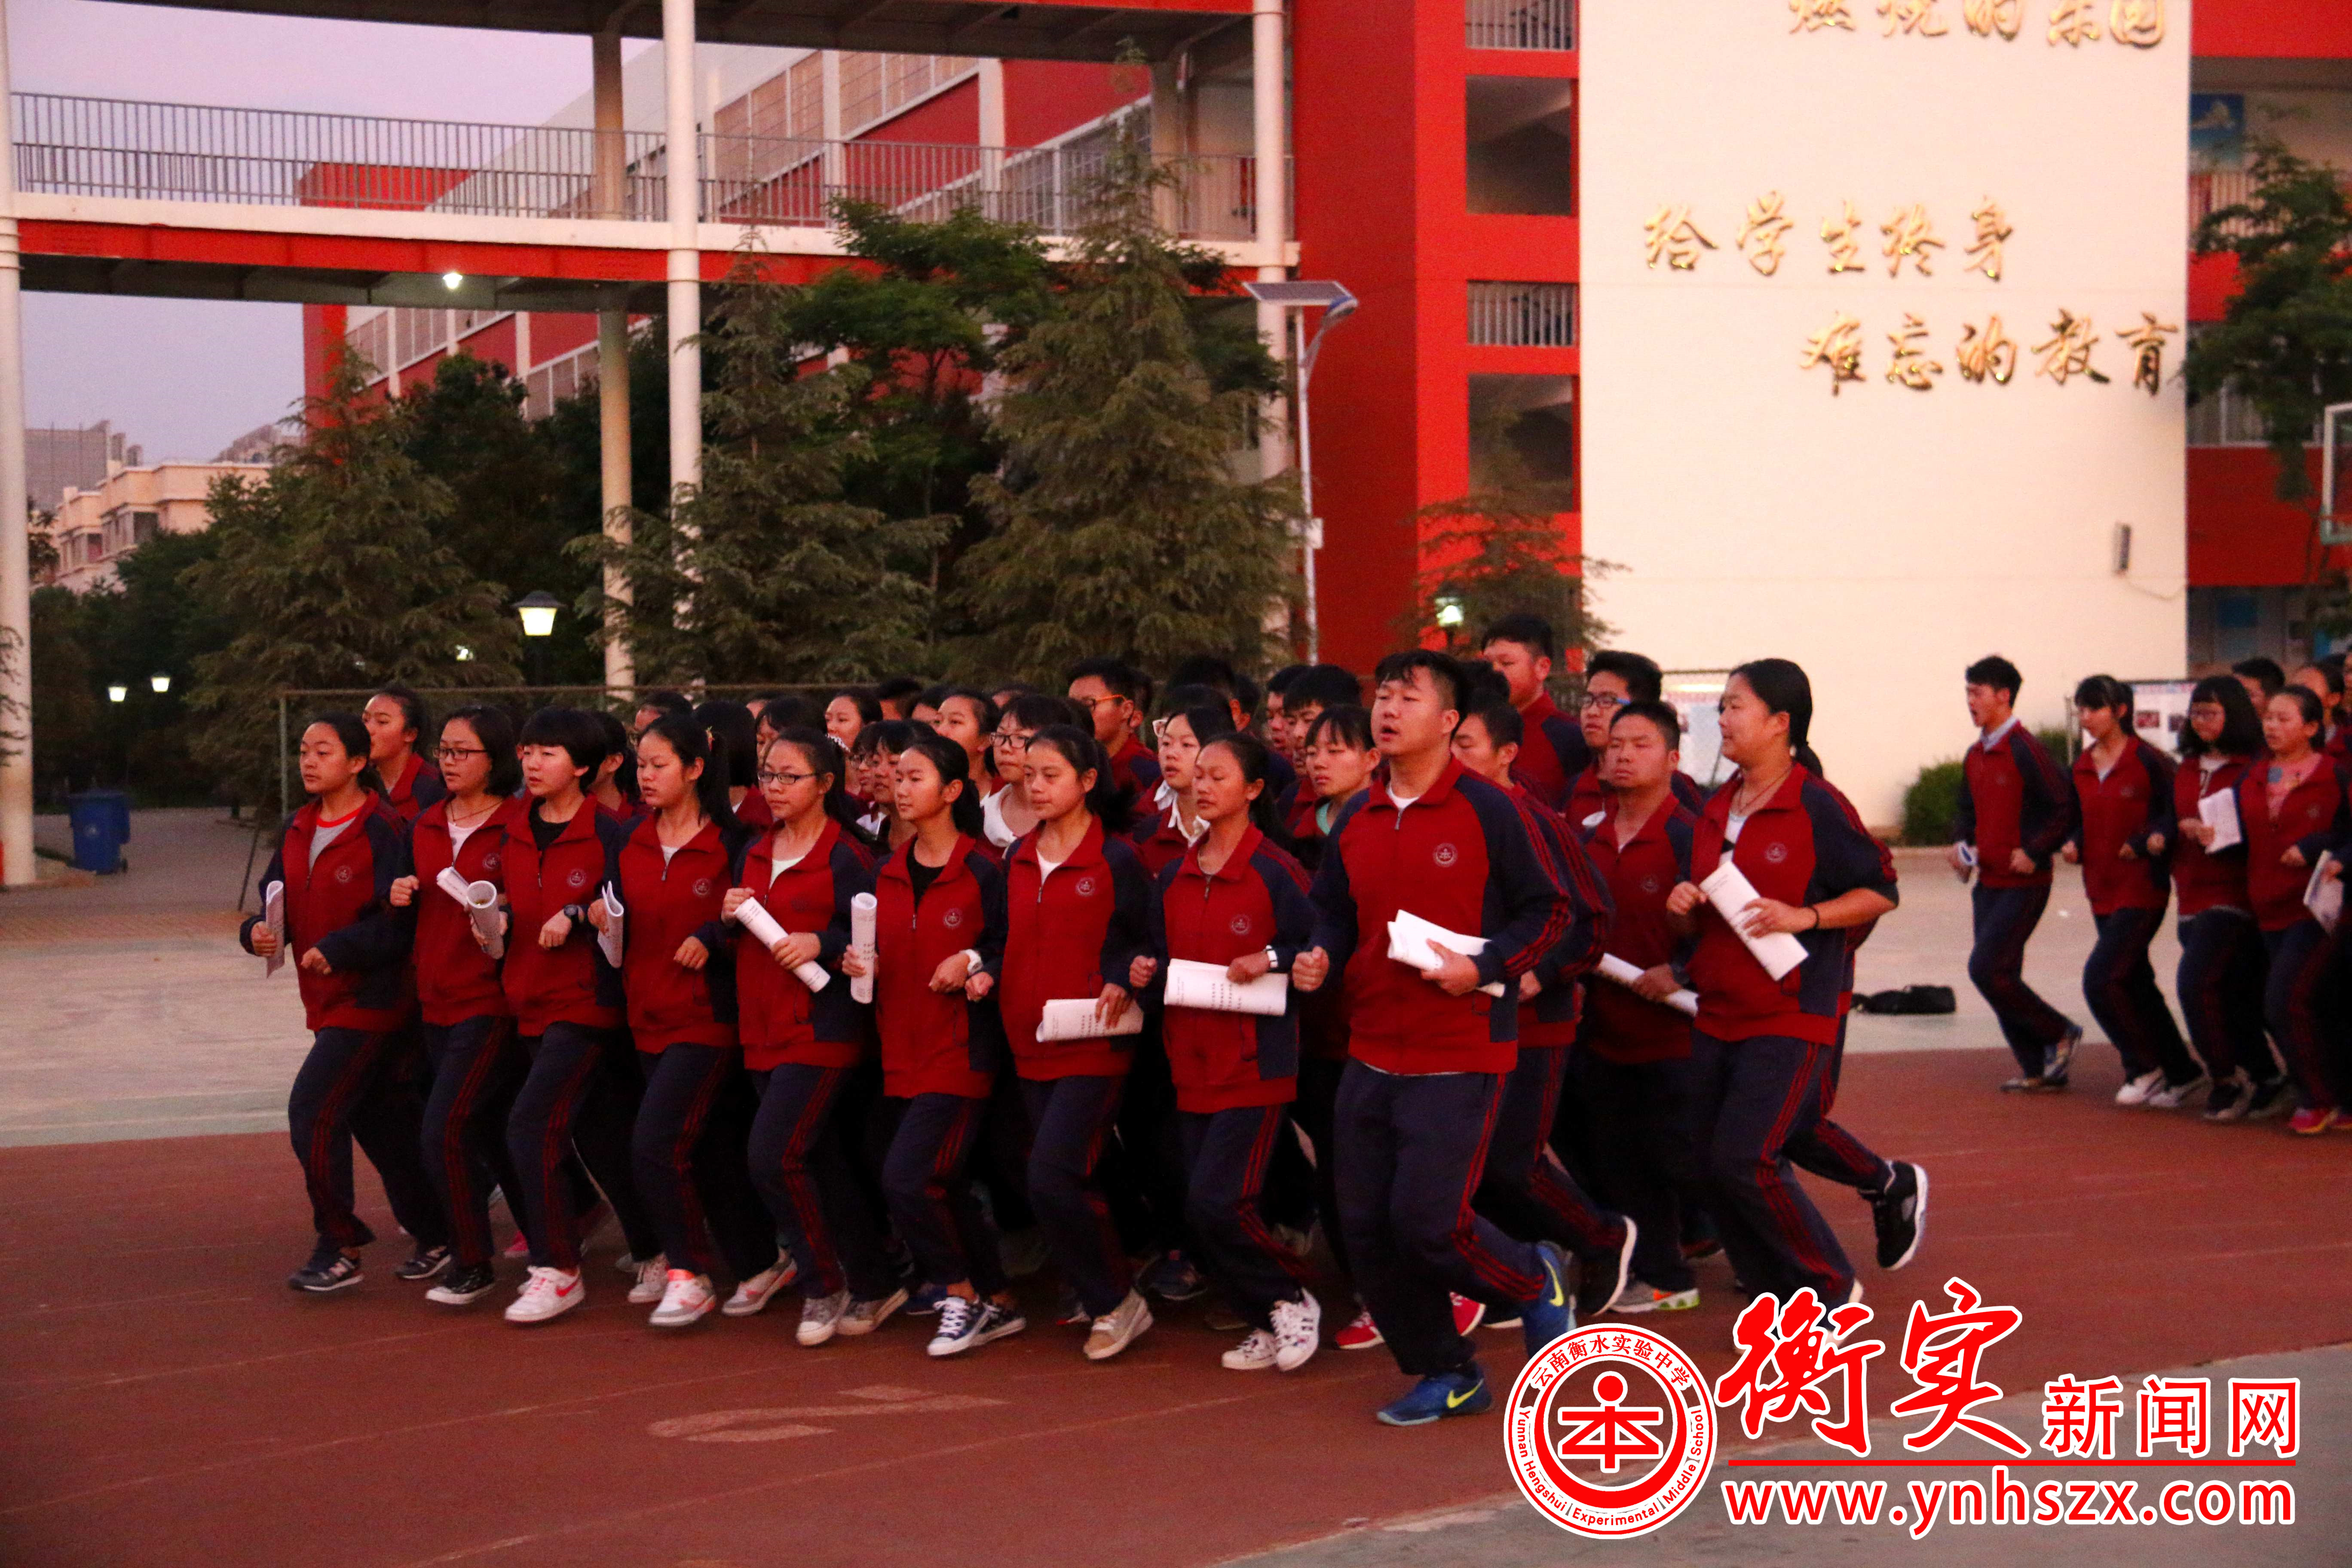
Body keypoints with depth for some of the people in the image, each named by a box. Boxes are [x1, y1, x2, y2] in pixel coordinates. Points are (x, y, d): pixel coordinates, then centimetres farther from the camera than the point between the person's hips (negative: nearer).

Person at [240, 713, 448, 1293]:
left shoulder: (382, 830, -15)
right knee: (380, 1121, 14)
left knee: (312, 1109, -13)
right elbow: (277, 898, 12)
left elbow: (401, 919, -19)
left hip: (369, 999, -8)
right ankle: (437, 1234, 25)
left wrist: (337, 950, -24)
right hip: (327, 1001, 8)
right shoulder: (296, 831, 9)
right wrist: (260, 930, -9)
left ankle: (340, 1249, -2)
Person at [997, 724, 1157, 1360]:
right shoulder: (1018, 859, 11)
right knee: (1073, 1181, 10)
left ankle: (1116, 1302, 1)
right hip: (1032, 1044, 7)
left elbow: (1145, 942, -4)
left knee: (1052, 1176, -15)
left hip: (1093, 1045, -7)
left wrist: (1123, 982, -22)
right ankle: (1106, 1304, 22)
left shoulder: (1116, 859, -6)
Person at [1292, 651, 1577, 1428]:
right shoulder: (1354, 821, 8)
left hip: (1460, 1057, -6)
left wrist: (1483, 966, -17)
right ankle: (1446, 1375, 21)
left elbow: (1548, 910, -5)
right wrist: (1320, 956, -2)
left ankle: (1537, 1283, 20)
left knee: (1429, 1222, -11)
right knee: (1365, 1227, 5)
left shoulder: (1487, 810, -8)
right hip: (1372, 1055, 6)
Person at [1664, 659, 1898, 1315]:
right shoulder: (1716, 810, 11)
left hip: (1792, 1014, -8)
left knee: (1743, 1160, -15)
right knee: (1714, 1165, 7)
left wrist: (1804, 917, -18)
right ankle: (1778, 1300, 22)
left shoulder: (1818, 806, -10)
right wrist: (1684, 908, -1)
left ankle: (1832, 1288, 4)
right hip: (1718, 1014, 8)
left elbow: (1881, 890, -7)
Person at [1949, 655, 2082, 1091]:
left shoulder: (2026, 751, -14)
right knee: (2000, 974, 8)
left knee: (1987, 968, -14)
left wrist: (2034, 852, -20)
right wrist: (1961, 842, 7)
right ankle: (2038, 1068, 16)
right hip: (1988, 882, 9)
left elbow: (2065, 809, -16)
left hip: (2023, 884, -9)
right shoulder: (1976, 755, 11)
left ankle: (2059, 1034, 4)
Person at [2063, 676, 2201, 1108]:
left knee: (2100, 978, -15)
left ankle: (2144, 1067, 1)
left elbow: (2174, 815, -7)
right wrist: (2074, 845, 1)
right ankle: (2182, 1073, 22)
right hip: (2102, 890, 8)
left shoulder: (2149, 761, -11)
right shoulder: (2083, 767, 10)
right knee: (2135, 983, 11)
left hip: (2142, 890, -8)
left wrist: (2148, 841, -24)